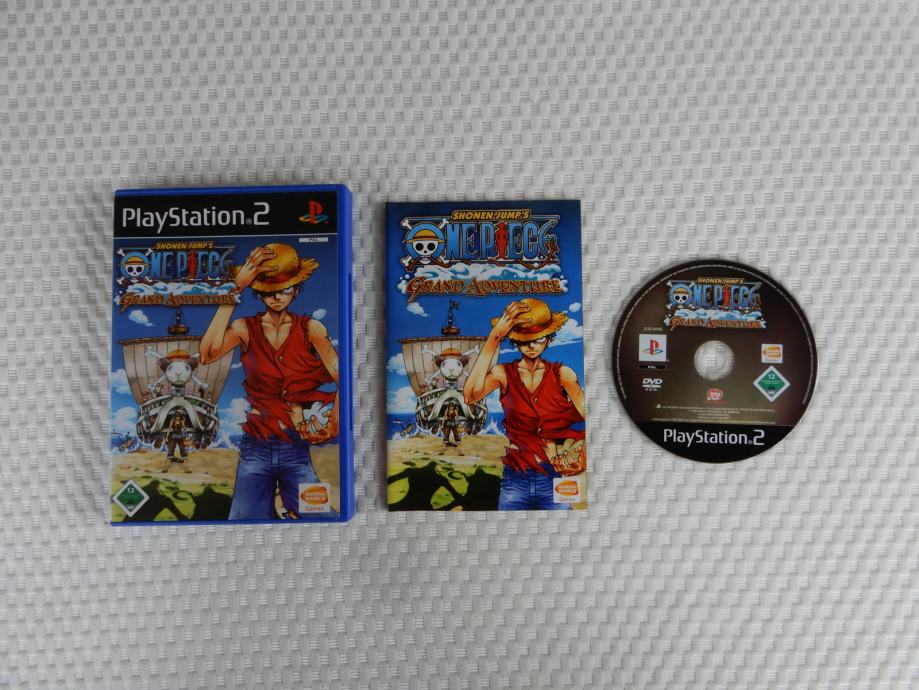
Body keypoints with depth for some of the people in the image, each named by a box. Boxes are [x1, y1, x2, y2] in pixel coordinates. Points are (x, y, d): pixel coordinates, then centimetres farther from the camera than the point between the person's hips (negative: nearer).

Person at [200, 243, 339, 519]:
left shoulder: (311, 328, -2)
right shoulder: (245, 328, -1)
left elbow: (342, 378, -11)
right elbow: (208, 354, -20)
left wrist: (334, 420, -30)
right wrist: (233, 292, -20)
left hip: (297, 447, 0)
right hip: (256, 447, 0)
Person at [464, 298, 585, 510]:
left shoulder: (562, 374, -1)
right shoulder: (503, 373, -2)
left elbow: (587, 413, -15)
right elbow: (470, 395, -22)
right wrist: (494, 338, -23)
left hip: (555, 481, 0)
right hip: (515, 481, 0)